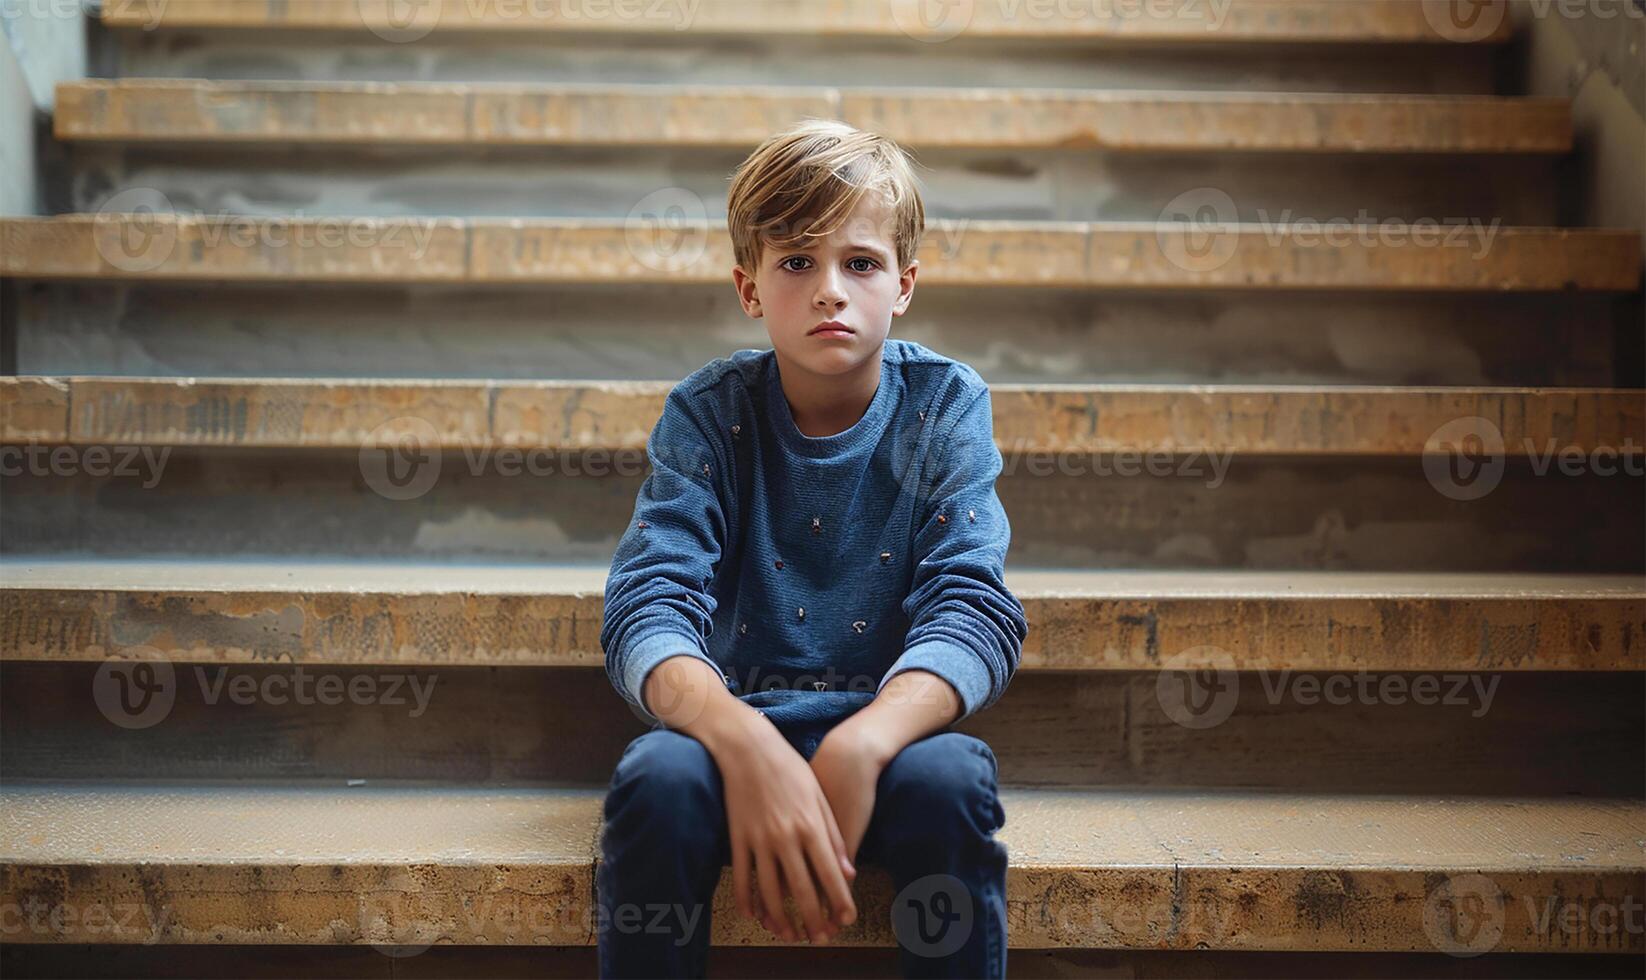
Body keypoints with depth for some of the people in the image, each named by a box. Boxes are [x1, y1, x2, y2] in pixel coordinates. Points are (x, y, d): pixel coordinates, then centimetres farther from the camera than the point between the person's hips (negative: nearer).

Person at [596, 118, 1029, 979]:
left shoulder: (944, 403, -1)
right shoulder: (709, 412, -1)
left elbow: (972, 608, -12)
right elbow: (648, 605, -15)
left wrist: (859, 745, -33)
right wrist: (744, 743, -37)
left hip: (886, 730, 0)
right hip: (736, 723, 0)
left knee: (947, 779, -33)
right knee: (658, 779, -32)